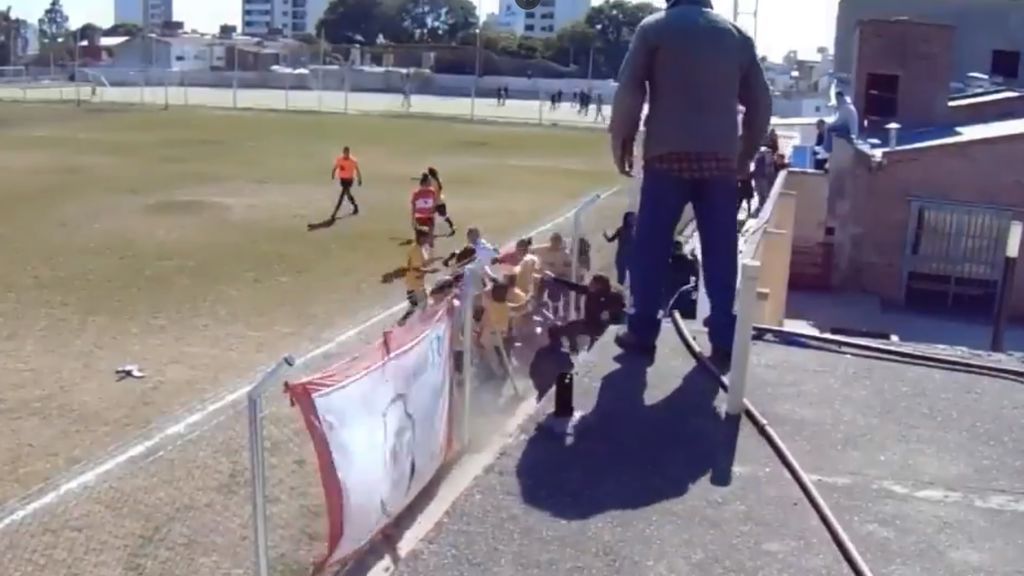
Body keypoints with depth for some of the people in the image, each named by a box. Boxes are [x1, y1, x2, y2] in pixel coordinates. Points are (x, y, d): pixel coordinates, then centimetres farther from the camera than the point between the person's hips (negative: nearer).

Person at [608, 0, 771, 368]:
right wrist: (746, 154, 22)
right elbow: (761, 103, 15)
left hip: (668, 154, -3)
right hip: (721, 158, 3)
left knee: (651, 246, 4)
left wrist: (621, 143, 6)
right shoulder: (736, 35, 15)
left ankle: (642, 333, 6)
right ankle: (723, 342, 6)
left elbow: (629, 91, -2)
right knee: (721, 252, 5)